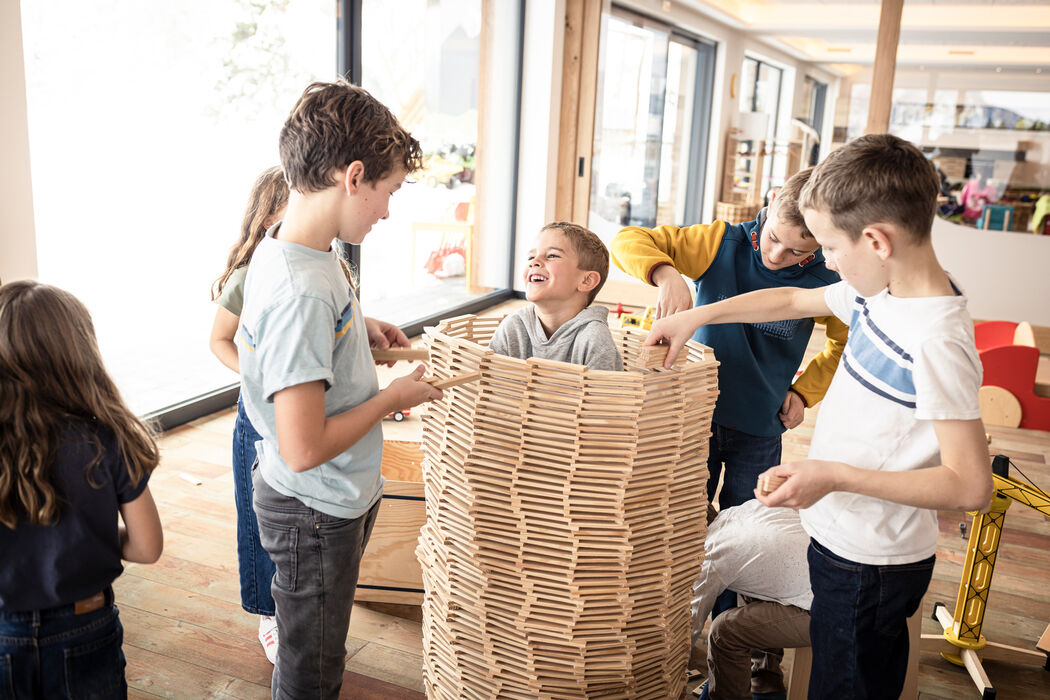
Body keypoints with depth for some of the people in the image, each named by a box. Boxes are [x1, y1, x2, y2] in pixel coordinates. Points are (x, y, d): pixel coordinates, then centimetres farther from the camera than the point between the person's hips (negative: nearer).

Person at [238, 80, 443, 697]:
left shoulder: (283, 249, -2)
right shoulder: (301, 291, -32)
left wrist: (359, 326, 6)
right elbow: (304, 448, -31)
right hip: (315, 512, -9)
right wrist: (393, 397, -18)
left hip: (330, 497, 9)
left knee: (317, 648, 29)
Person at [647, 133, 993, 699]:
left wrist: (837, 476, -28)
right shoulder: (877, 294, -1)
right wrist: (695, 317, 13)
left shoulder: (936, 343, -28)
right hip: (845, 543, 8)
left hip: (871, 567, -8)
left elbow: (971, 485, -27)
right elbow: (792, 300, 16)